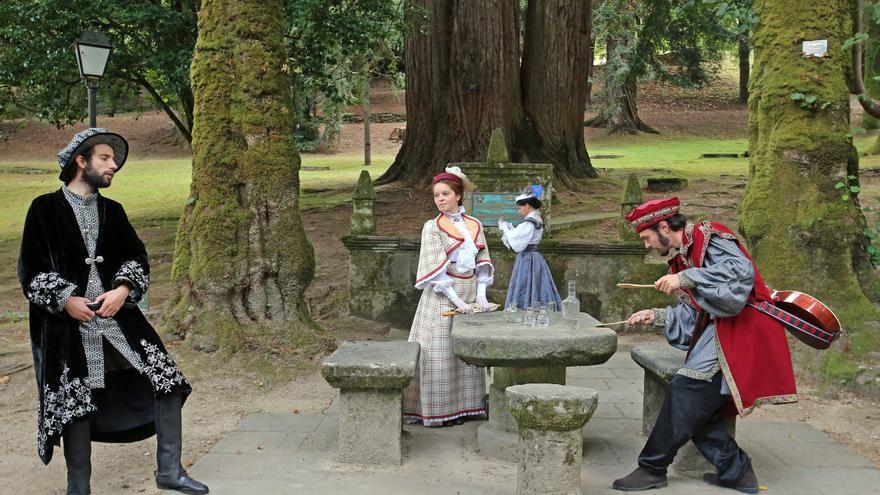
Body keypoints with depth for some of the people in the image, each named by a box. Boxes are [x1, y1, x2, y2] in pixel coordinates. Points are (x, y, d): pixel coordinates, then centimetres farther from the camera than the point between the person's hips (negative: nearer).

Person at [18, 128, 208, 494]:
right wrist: (66, 300, -15)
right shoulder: (46, 208, -2)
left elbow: (137, 258, 9)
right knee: (76, 405, 2)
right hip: (68, 322, -4)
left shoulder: (112, 211, 13)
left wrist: (123, 290, -10)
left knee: (168, 381, -3)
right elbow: (31, 269, -4)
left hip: (118, 315, 4)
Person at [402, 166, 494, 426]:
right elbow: (435, 269, -13)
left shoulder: (474, 225, 8)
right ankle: (437, 411, 4)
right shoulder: (432, 227, -5)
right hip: (441, 297, -5)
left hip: (470, 295, 5)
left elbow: (483, 262, 8)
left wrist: (481, 294, -6)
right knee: (439, 353, -2)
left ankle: (462, 406, 18)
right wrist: (456, 300, -20)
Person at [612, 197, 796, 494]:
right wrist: (656, 316, 14)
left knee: (686, 391, -14)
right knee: (697, 408, 2)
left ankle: (652, 468, -8)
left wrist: (686, 278, -25)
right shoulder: (684, 256, 20)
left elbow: (741, 271, -25)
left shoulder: (708, 236, -8)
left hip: (738, 330, -10)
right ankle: (735, 470, 11)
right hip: (717, 329, 10)